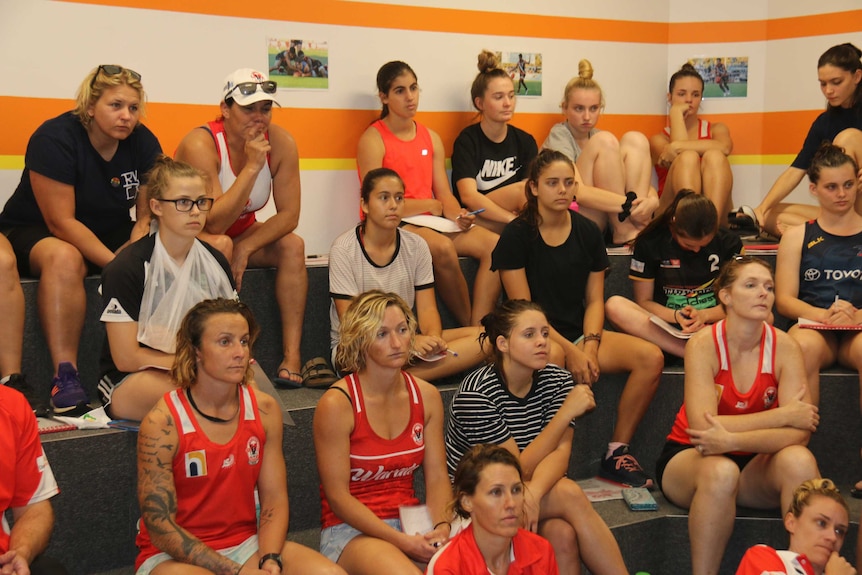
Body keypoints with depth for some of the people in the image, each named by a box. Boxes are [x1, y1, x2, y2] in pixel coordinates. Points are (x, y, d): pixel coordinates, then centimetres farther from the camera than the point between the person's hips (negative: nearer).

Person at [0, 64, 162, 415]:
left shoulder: (143, 143, -3)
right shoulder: (54, 139, -19)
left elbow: (148, 215, -2)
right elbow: (61, 221, -24)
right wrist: (114, 262, -32)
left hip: (111, 235, 5)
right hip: (36, 233, -5)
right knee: (64, 258, -40)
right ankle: (64, 376, -40)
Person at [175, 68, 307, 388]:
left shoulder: (281, 142, -13)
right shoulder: (201, 145, -27)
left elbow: (289, 215, -14)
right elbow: (214, 224, -33)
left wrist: (245, 248, -28)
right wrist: (252, 166, -36)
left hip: (241, 233, 5)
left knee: (292, 245, -21)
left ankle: (292, 355, -23)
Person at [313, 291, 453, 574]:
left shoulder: (427, 396, 5)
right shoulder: (337, 404, -11)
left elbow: (437, 477, 3)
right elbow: (337, 496, -11)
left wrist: (441, 527, -17)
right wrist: (401, 541, -19)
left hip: (413, 525, 5)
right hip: (350, 530, -4)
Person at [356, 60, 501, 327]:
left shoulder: (431, 138, 16)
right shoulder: (373, 140, -4)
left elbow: (444, 194, 11)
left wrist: (456, 214, -12)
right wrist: (429, 205, -3)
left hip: (430, 224, 6)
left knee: (493, 244, -18)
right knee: (443, 248, -35)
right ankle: (468, 325, -16)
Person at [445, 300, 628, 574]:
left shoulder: (558, 381, -3)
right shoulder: (475, 394, -20)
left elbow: (560, 453, -15)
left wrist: (534, 494, -36)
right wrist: (567, 412, -25)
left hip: (524, 493, 5)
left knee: (563, 533, -29)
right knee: (570, 494, -27)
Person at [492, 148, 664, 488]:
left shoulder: (588, 232, 8)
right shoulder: (517, 235, -5)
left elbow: (594, 300, 8)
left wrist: (590, 345, -11)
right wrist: (570, 350, -17)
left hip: (578, 334, 6)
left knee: (651, 357, -18)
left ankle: (617, 453, -9)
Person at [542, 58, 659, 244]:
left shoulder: (596, 136, 16)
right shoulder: (558, 136, -4)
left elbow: (643, 183, 7)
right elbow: (577, 192, -22)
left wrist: (652, 200, -18)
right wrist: (629, 204, -31)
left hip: (605, 223, 6)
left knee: (634, 140, -6)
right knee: (604, 141, -20)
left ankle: (641, 228, -20)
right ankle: (624, 232, -21)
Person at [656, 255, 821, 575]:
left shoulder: (784, 347, -9)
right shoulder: (703, 345, -15)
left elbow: (799, 433, -18)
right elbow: (703, 426, -26)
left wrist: (732, 440, -32)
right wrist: (783, 415, -23)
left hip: (752, 464, 3)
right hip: (689, 458, -2)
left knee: (798, 461, -28)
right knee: (720, 471, -36)